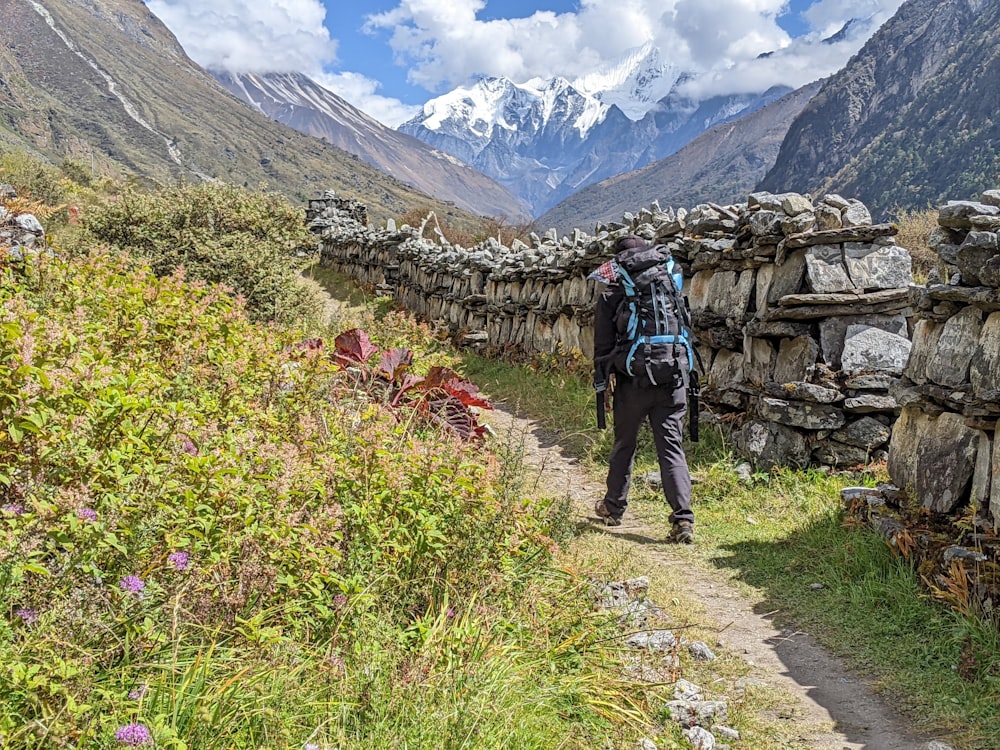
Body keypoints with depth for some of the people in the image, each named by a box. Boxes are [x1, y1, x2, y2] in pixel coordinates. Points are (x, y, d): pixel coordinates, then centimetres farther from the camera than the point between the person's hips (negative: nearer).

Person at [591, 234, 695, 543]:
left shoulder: (611, 295, -1)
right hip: (672, 381, 2)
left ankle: (613, 508, 30)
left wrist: (601, 383, 8)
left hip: (633, 382, -2)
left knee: (624, 445, 16)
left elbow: (603, 344, 0)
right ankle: (683, 519, -7)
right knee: (672, 448, 2)